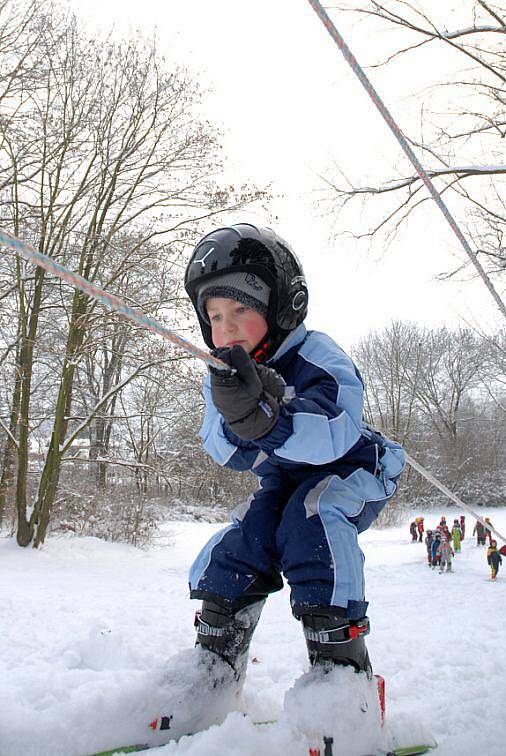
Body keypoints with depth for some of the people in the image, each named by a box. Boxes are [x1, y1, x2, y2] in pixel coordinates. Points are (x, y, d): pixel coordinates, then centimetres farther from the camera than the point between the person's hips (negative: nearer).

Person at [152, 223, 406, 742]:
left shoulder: (318, 359, -26)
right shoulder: (224, 374, -7)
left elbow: (332, 438, -41)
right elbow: (229, 455, -16)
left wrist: (268, 416, -58)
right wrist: (235, 423, -40)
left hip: (352, 468, -6)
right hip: (283, 481, 6)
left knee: (310, 523, -33)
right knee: (237, 546, -13)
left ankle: (344, 675, -26)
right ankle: (214, 671, 2)